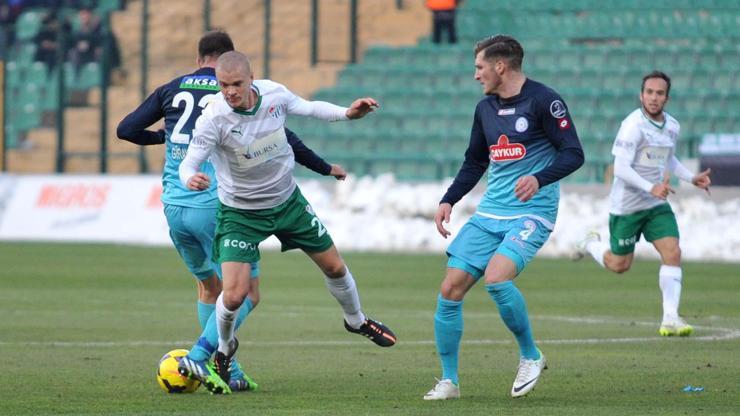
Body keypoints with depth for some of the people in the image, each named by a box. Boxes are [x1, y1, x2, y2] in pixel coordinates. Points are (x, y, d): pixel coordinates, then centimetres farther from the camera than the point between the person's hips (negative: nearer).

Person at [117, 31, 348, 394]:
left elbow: (126, 129, 9)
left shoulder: (172, 89, 9)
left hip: (174, 208, 5)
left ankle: (229, 372, 20)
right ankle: (196, 359, -15)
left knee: (209, 287, 23)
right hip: (215, 209, -5)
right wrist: (325, 169, 10)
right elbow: (282, 139, -2)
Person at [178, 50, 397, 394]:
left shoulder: (274, 93, -16)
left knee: (334, 266, 13)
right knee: (234, 294, -16)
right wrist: (191, 179, -50)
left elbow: (309, 108, 4)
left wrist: (347, 113, -10)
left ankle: (356, 321, 45)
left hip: (287, 200, 4)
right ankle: (224, 350, 17)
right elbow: (188, 163, -27)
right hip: (240, 212, -4)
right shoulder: (214, 118, -28)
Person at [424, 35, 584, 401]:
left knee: (496, 277, -29)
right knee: (450, 288, -4)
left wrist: (539, 179, -29)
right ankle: (449, 380, 7)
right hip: (490, 213, 7)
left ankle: (530, 356, -7)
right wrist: (448, 201, 12)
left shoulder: (543, 101, -9)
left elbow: (573, 154, -14)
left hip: (532, 213, -7)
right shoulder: (485, 109, 12)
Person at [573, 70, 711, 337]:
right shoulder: (633, 125, -19)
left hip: (657, 205, 5)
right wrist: (651, 188, -35)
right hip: (626, 205, -5)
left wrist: (691, 178, 8)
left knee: (673, 253, -13)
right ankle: (592, 245, 41)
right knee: (619, 265, 8)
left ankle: (670, 319, -13)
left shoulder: (672, 126, 4)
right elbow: (620, 168, -24)